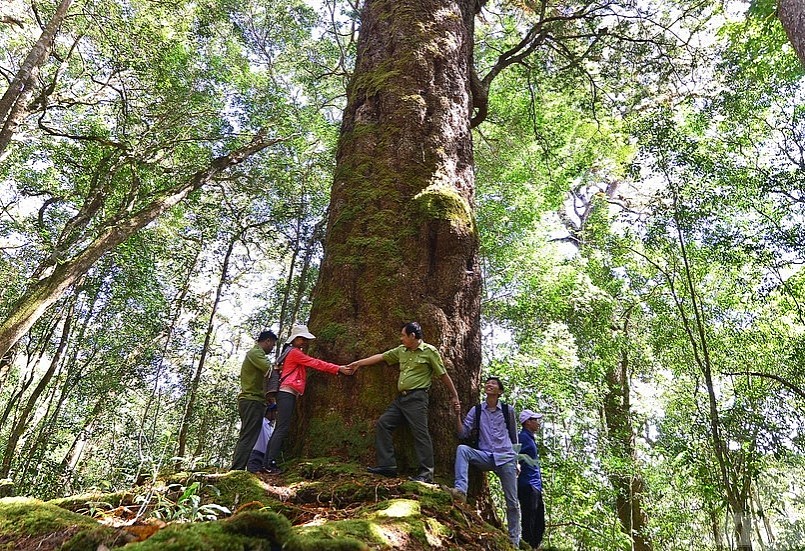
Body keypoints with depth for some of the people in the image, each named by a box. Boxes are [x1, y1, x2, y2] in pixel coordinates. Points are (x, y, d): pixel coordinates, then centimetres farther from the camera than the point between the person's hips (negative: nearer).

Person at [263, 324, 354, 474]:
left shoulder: (295, 353, 25)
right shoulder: (295, 352, -6)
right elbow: (316, 364, -12)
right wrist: (339, 369, -15)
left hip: (287, 394, 10)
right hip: (287, 393, -10)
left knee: (280, 428, 7)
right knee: (283, 428, -13)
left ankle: (268, 463, 7)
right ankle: (271, 464, -15)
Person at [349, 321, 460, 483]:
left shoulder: (429, 351, -4)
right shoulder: (401, 350, 14)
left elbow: (444, 375, -1)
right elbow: (381, 357, 20)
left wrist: (455, 396, 3)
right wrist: (359, 363, 22)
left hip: (416, 398, -7)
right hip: (401, 397, 7)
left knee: (420, 433, -10)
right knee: (382, 423, 0)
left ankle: (426, 473, -3)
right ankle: (387, 465, 2)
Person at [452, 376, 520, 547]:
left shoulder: (508, 410, 6)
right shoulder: (476, 410, 6)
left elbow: (514, 437, 14)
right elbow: (463, 433, 0)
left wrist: (516, 460, 14)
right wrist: (458, 415, -14)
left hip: (506, 458, 0)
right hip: (485, 456, 0)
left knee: (512, 502, 1)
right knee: (462, 449, -28)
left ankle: (514, 540, 18)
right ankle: (461, 490, -38)